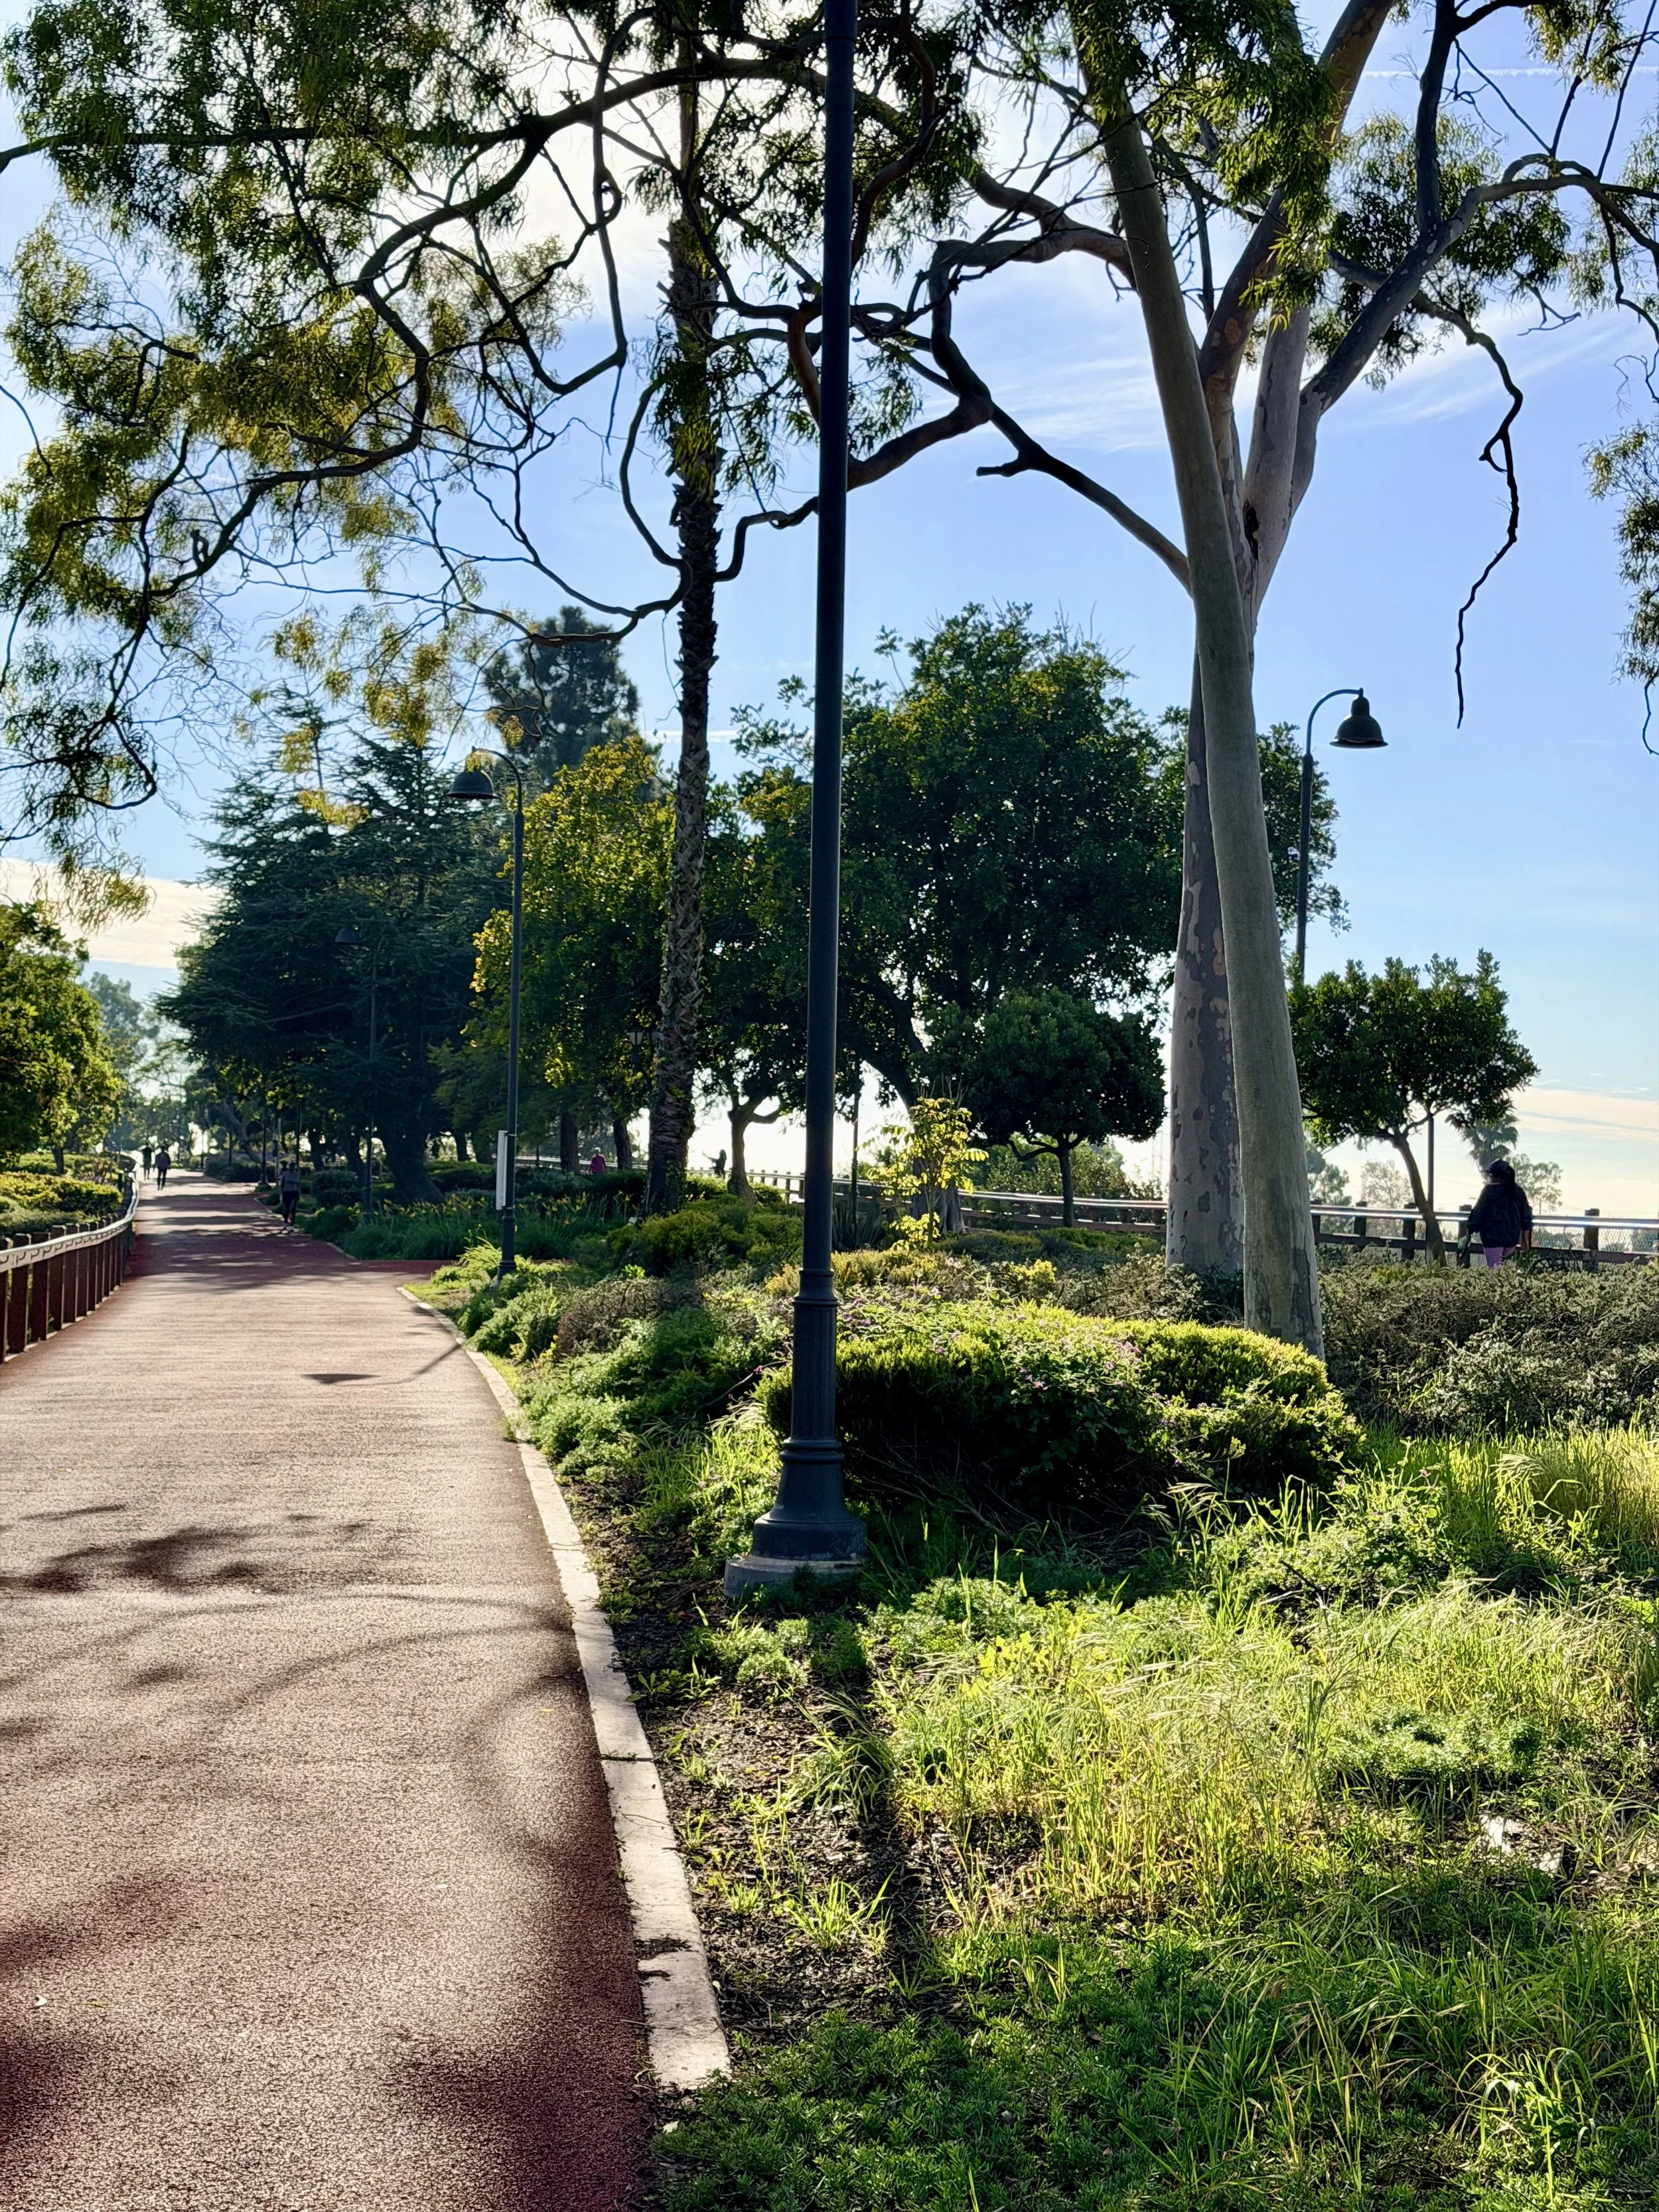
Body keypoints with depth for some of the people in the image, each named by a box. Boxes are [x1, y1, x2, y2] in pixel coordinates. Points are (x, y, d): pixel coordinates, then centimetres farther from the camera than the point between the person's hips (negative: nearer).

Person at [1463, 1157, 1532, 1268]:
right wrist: (1526, 1241, 15)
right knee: (1502, 1265, 22)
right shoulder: (1517, 1191, 5)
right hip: (1512, 1236, 5)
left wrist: (1468, 1235, 3)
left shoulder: (1489, 1191, -10)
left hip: (1493, 1236, -5)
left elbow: (1477, 1214, -7)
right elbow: (1525, 1216, 8)